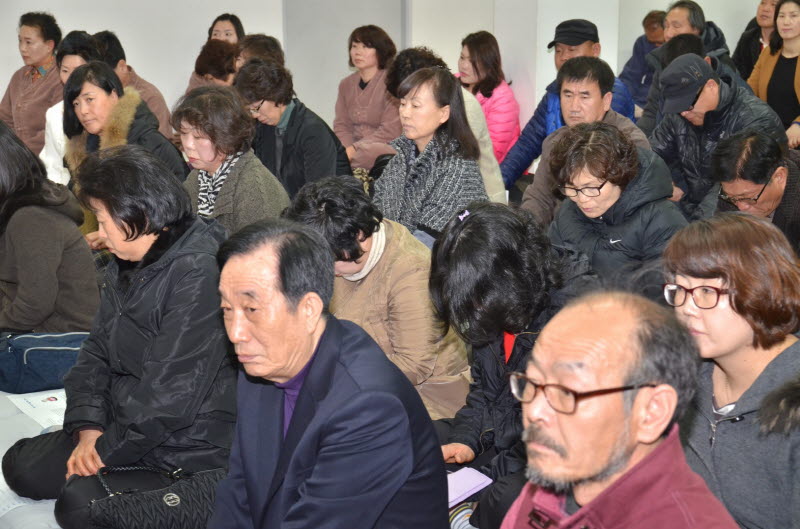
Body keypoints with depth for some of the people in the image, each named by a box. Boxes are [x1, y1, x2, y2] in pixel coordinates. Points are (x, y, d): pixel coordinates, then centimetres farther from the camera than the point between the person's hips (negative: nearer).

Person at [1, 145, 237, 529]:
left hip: (191, 442, -10)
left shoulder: (199, 271, -23)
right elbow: (97, 352, 10)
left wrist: (107, 449, -15)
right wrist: (89, 427, -6)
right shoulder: (126, 264, 9)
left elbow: (172, 390, -25)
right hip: (125, 421, 10)